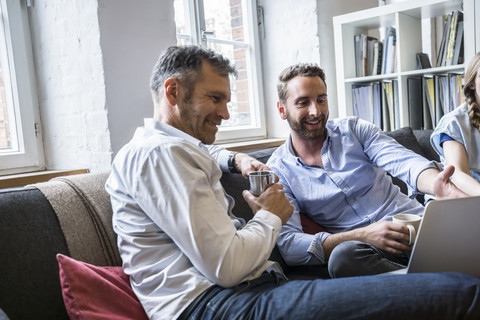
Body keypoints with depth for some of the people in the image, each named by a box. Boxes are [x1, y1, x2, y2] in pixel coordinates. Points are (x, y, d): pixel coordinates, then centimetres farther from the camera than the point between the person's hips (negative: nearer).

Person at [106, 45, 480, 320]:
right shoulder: (161, 152, -12)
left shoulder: (168, 146, 21)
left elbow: (203, 153, 48)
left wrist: (235, 159, 25)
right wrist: (271, 217, 0)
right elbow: (226, 267, -20)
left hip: (249, 289, 10)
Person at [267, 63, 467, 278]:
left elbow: (403, 161, -9)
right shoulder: (278, 171, 1)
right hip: (363, 251, 0)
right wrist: (363, 236, -22)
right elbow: (287, 245, -11)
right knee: (343, 255, -37)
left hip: (415, 224, 1)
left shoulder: (353, 129, 9)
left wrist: (435, 183, -35)